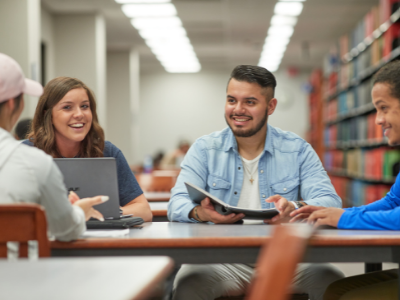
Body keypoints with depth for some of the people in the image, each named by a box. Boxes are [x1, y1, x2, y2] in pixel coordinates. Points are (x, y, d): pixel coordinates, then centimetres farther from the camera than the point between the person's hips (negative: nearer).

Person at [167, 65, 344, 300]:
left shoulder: (298, 150, 7)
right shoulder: (204, 149, 8)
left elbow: (330, 202, -3)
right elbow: (178, 204, -2)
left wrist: (296, 208, -27)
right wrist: (200, 212, -28)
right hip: (222, 258, -1)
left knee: (330, 280, -29)